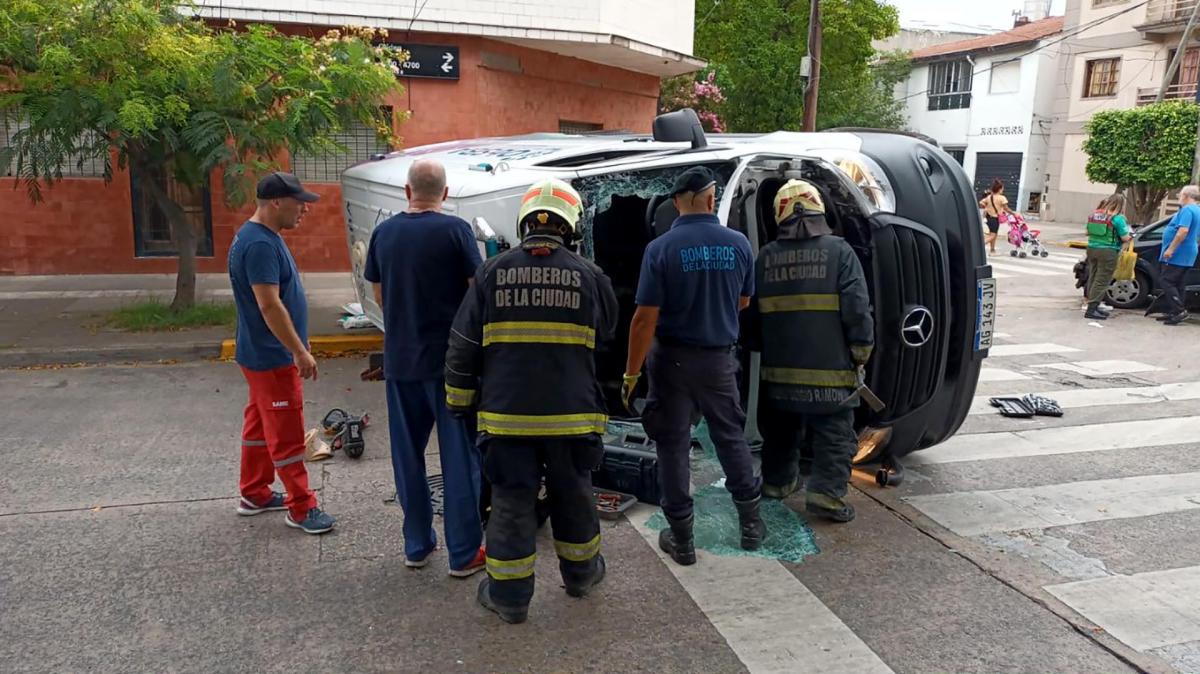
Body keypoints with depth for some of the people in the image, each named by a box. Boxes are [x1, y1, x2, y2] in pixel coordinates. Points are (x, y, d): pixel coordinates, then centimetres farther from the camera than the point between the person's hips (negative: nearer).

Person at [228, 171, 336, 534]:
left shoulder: (264, 237, 11)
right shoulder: (259, 245, -22)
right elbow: (269, 305, -27)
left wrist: (297, 348, 21)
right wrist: (300, 352, -24)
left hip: (264, 354, 11)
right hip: (272, 357, -11)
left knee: (260, 424, 18)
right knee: (287, 434, -3)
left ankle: (254, 494, 30)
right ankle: (301, 508, 5)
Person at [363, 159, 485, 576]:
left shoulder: (384, 232, 4)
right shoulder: (455, 230, -10)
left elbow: (379, 296, 12)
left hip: (399, 361, 4)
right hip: (450, 359, -4)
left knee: (408, 455, 15)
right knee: (460, 456, 4)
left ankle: (416, 545, 24)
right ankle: (464, 553, 10)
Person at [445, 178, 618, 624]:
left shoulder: (493, 273, -3)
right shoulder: (588, 276, -3)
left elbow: (462, 345, -1)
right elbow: (606, 332, 14)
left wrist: (460, 400, 10)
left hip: (507, 414, 0)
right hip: (571, 414, 1)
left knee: (511, 502, 9)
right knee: (572, 495, 19)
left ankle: (509, 596, 19)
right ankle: (580, 573, 38)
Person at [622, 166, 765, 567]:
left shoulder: (661, 248, -15)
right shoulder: (738, 244, -4)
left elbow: (645, 318, -17)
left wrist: (631, 373, -10)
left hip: (673, 360, -3)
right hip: (719, 358, 3)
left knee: (673, 445, 7)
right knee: (731, 436, 19)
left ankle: (681, 539, 15)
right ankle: (750, 523, 29)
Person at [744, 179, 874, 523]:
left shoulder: (765, 257, 5)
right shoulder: (838, 250, -7)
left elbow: (753, 314, 12)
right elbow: (857, 309, -12)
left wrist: (760, 349, 26)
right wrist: (861, 353, -1)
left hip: (781, 367, 4)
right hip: (830, 367, -4)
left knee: (782, 429, 21)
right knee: (835, 432, 5)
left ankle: (777, 480, 32)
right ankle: (826, 493, -1)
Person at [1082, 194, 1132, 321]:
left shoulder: (1094, 215, 8)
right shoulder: (1117, 218, -11)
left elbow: (1088, 232, 18)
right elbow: (1125, 238, -8)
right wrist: (1130, 236, 12)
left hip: (1092, 249, 7)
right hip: (1107, 252, -7)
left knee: (1093, 279, 14)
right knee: (1102, 281, -3)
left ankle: (1094, 306, 22)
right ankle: (1091, 310, -6)